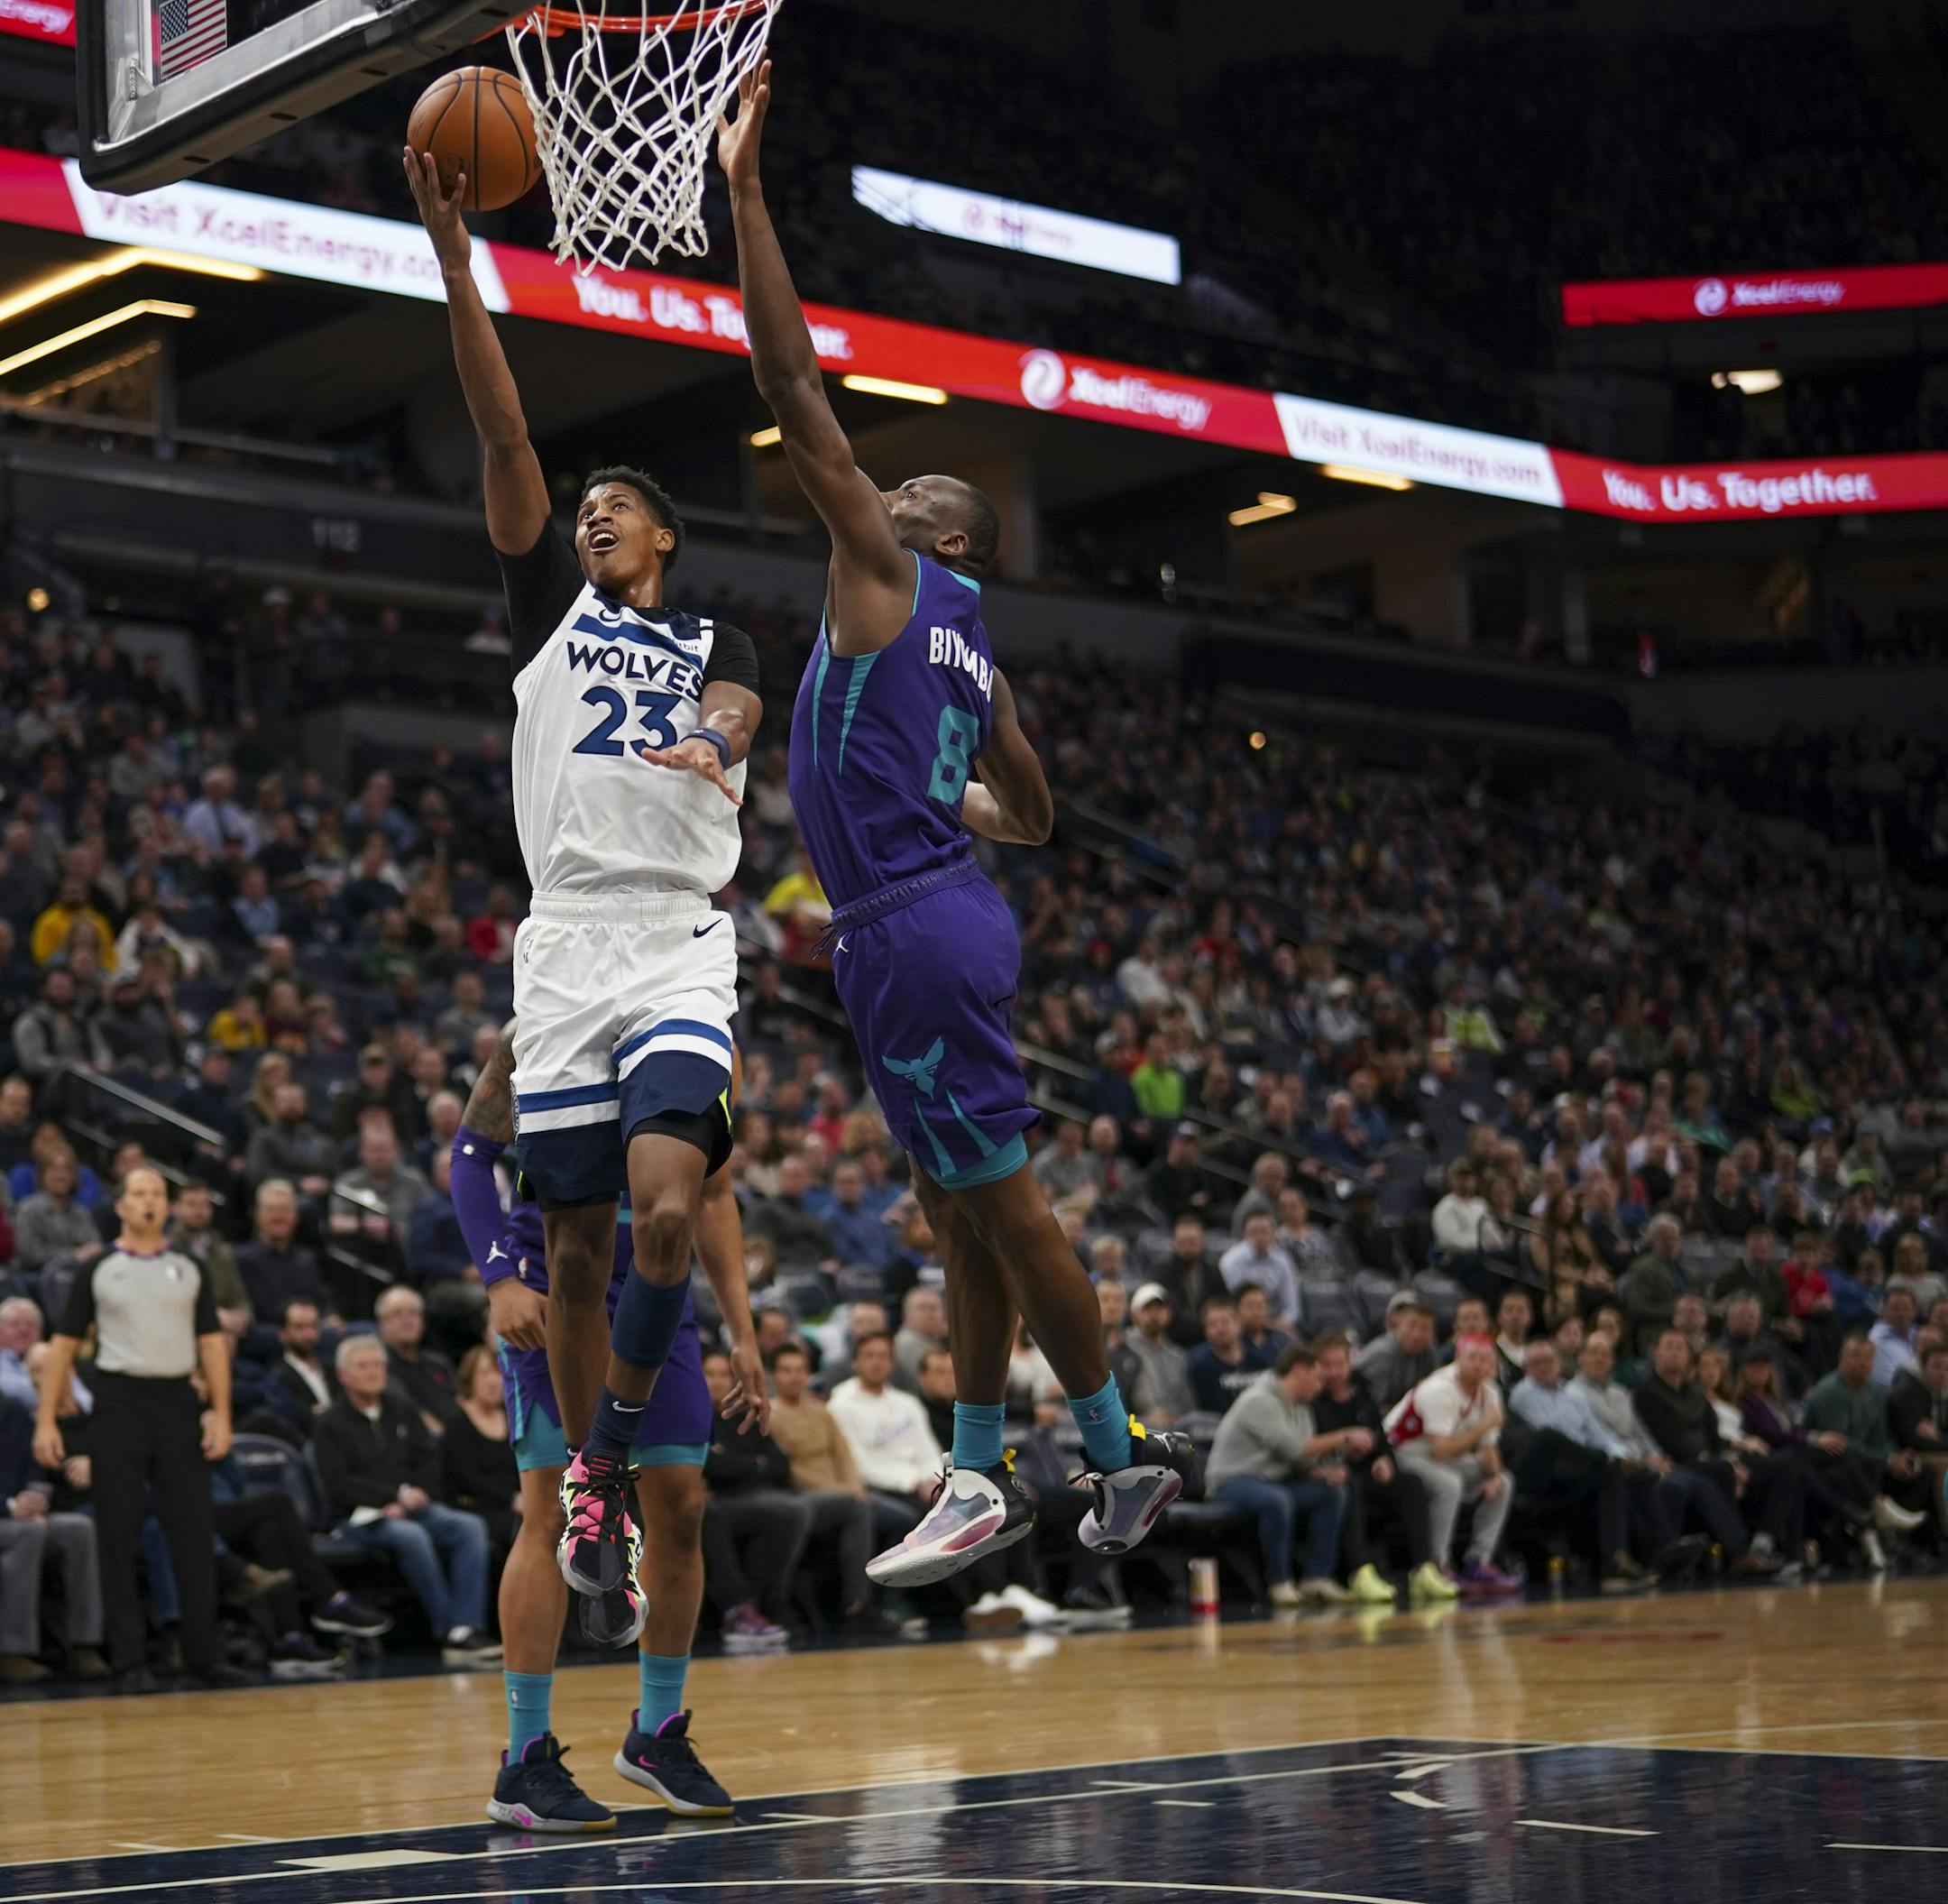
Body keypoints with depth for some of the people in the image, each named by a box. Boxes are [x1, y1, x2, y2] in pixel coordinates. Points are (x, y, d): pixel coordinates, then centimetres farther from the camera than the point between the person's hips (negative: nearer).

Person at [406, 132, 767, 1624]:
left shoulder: (718, 644, 17)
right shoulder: (556, 604, 18)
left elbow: (738, 712, -7)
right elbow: (503, 434, 7)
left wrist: (711, 740, -33)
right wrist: (456, 256, -2)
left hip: (682, 950, -1)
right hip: (566, 945, 1)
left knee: (666, 1211, -21)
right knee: (579, 1249, 2)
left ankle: (605, 1459, -5)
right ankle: (594, 1496, 16)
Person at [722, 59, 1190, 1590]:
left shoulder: (891, 574, -5)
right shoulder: (974, 654, 17)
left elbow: (796, 391, -12)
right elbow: (1033, 815, 25)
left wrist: (746, 190, -12)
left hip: (913, 932, -9)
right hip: (944, 919, 9)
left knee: (1002, 1206, -3)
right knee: (966, 1213, 11)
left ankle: (1125, 1451, 5)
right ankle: (981, 1480, 17)